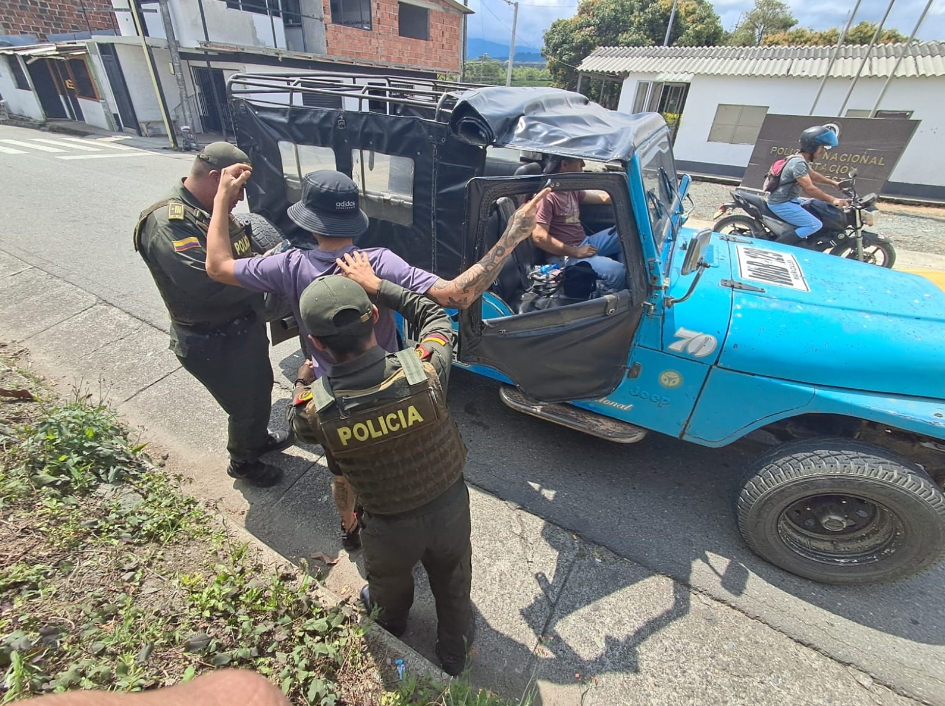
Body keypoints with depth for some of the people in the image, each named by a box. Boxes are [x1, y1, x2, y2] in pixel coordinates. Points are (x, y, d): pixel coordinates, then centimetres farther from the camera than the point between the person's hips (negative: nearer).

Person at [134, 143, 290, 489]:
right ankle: (242, 463, 40)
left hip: (247, 324, 8)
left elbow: (243, 256, 13)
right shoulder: (166, 222, -26)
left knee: (261, 387, 27)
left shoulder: (214, 209, 1)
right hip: (213, 344, -8)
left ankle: (258, 437, 55)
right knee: (246, 405, 11)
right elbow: (209, 282, -39)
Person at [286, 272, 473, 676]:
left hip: (388, 528, 0)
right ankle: (453, 657, 62)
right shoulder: (425, 368, -30)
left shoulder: (313, 408, -29)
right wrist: (377, 286, -2)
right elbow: (435, 317, -7)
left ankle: (389, 636, 70)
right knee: (453, 588, 32)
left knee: (389, 591, 36)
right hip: (450, 508, 1)